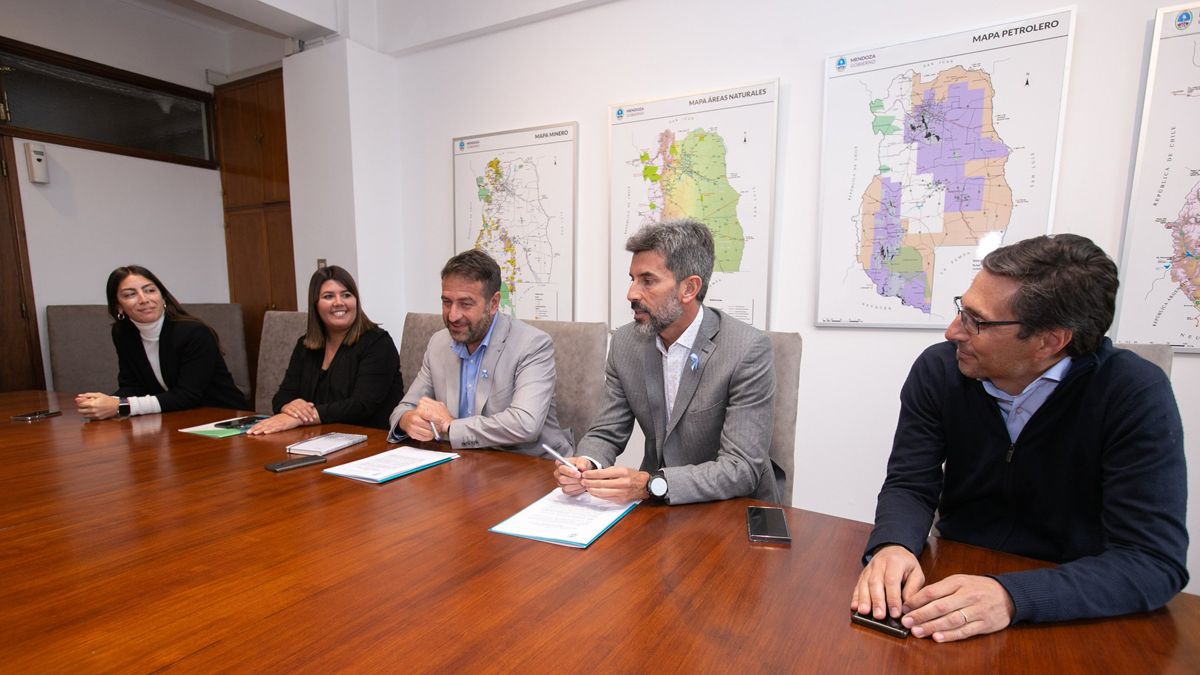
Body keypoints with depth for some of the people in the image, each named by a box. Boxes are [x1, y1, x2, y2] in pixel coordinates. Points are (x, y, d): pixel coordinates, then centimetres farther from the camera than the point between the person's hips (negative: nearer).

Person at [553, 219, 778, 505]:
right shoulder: (625, 342, -4)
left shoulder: (748, 350, -19)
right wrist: (586, 464, -21)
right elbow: (607, 434, 1)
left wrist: (650, 484, -32)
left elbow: (742, 469, -21)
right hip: (655, 504, 5)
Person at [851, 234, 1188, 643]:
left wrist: (1012, 596, -34)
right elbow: (910, 486, -6)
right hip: (954, 578, 1)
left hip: (1071, 614, -1)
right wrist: (893, 546, -27)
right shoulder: (938, 370, -9)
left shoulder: (1136, 395, -16)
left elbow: (1157, 562, -19)